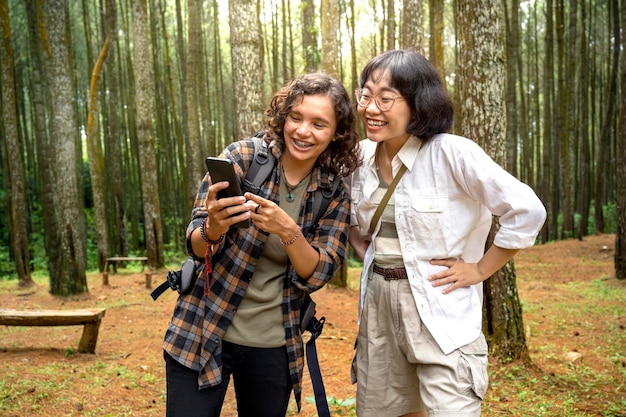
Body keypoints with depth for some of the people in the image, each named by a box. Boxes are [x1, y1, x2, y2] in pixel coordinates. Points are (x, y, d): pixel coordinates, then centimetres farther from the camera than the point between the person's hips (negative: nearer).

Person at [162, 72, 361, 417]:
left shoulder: (334, 195, -2)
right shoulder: (241, 158, -9)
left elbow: (318, 274, -10)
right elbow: (195, 246, -11)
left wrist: (288, 230, -28)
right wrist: (213, 229, -34)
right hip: (202, 335, -2)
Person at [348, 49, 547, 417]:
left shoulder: (450, 153, -18)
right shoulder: (361, 155, 2)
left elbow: (527, 211, -18)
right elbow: (346, 214, 22)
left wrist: (480, 270, -12)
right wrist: (365, 251, 8)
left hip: (440, 313, -6)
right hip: (378, 307, 7)